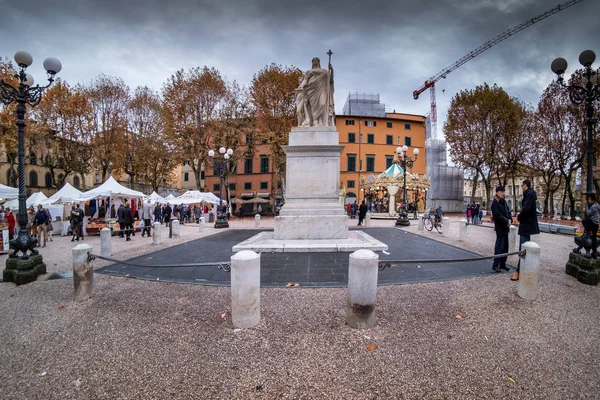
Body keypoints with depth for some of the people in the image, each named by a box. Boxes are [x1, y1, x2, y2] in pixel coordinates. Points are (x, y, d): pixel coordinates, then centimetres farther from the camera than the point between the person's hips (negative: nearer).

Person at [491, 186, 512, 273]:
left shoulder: (504, 202, 12)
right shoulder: (495, 203, -11)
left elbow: (508, 211, 11)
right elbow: (498, 215, -18)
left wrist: (510, 220, -6)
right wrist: (507, 222, -17)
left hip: (505, 227, 8)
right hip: (500, 227, -8)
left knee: (505, 246, 11)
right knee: (499, 246, -7)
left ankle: (502, 264, 20)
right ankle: (495, 265, 0)